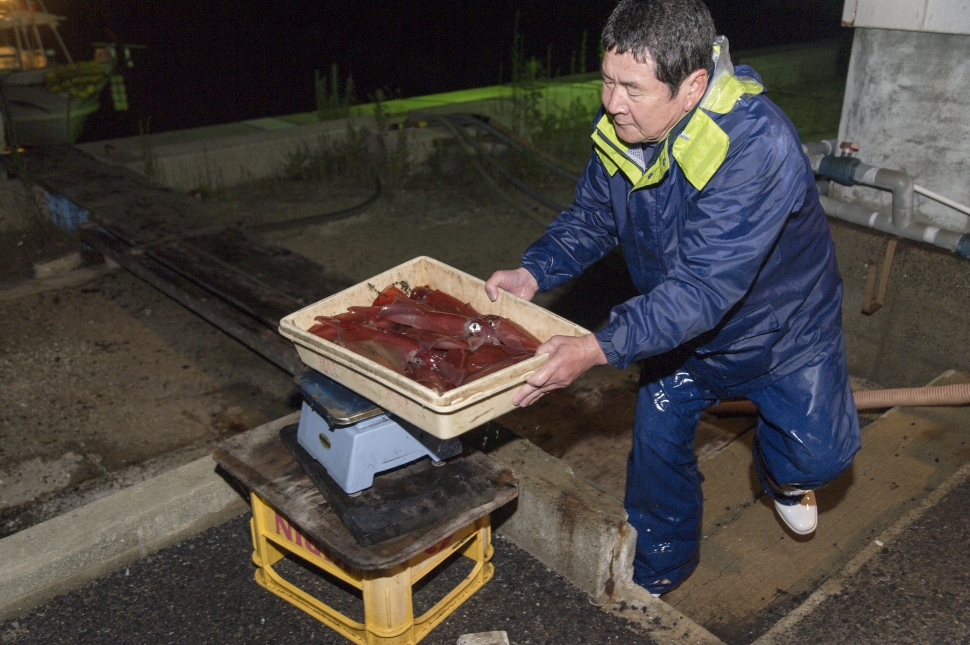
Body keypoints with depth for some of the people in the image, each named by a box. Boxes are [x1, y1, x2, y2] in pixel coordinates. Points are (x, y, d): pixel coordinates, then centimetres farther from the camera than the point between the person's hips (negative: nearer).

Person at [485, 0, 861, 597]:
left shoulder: (756, 145, -38)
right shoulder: (618, 128, -18)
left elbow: (704, 288, -42)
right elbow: (591, 219, -4)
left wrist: (600, 349, -49)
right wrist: (533, 273, -22)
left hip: (780, 328, -4)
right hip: (680, 325, 5)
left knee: (819, 455, -7)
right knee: (657, 445, 8)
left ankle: (781, 474, 33)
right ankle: (655, 573, 32)